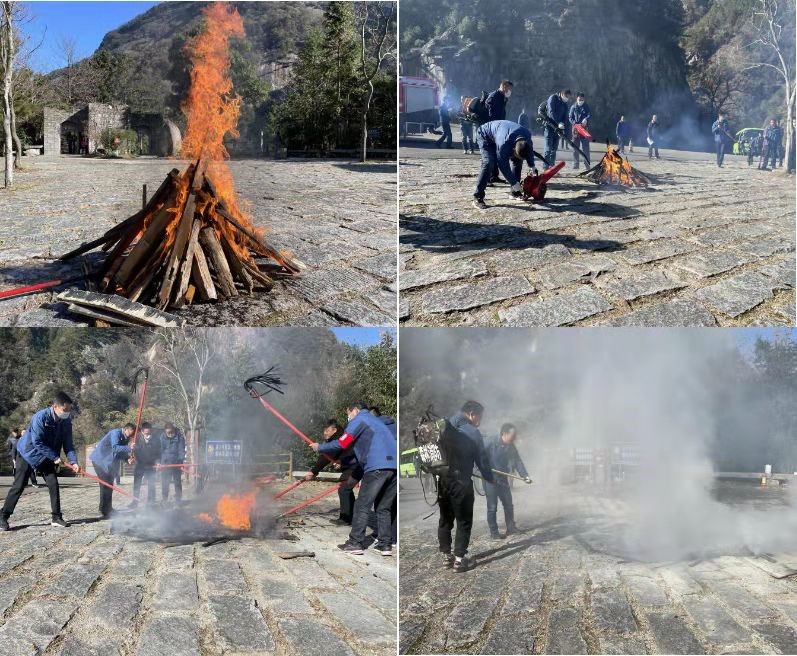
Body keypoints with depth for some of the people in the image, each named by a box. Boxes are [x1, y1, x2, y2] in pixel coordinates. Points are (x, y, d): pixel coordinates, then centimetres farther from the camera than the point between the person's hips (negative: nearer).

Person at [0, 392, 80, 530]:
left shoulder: (66, 422, -12)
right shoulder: (40, 417, -30)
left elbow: (68, 444, -8)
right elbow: (37, 442, -29)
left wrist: (73, 461, -22)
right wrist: (55, 457, -28)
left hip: (46, 457, 5)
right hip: (27, 453, -5)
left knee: (53, 484, -4)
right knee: (18, 486, -5)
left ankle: (56, 517, 2)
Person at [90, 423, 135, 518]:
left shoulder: (125, 438, 7)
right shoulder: (116, 433, -21)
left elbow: (121, 452, 10)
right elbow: (115, 448, -35)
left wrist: (128, 458, -9)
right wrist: (129, 448, -38)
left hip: (108, 462, 10)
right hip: (100, 460, -10)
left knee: (109, 484, 13)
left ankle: (108, 508, 23)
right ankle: (104, 511, -12)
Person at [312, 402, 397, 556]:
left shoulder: (358, 420, 7)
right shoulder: (374, 421, 33)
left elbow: (341, 444, 1)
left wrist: (319, 448, 14)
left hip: (377, 467, -8)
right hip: (393, 466, 8)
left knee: (362, 506, -1)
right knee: (383, 508, 14)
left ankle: (355, 543, 0)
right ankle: (385, 545, 10)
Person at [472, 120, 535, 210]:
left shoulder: (527, 135, -25)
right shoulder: (504, 144, -44)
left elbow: (529, 150, 0)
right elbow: (503, 166, -32)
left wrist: (532, 167, -3)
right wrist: (514, 183, -25)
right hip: (485, 136, -7)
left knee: (517, 161, 0)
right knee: (488, 163, -26)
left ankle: (515, 192, 13)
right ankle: (477, 198, -24)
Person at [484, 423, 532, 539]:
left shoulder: (511, 447, 1)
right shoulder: (492, 444, -17)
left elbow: (517, 462, -2)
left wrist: (525, 476, -14)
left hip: (503, 480, 6)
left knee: (509, 505, 13)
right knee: (492, 507, -2)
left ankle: (511, 528, 26)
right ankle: (494, 532, 7)